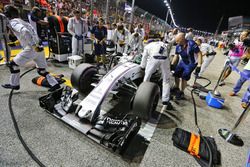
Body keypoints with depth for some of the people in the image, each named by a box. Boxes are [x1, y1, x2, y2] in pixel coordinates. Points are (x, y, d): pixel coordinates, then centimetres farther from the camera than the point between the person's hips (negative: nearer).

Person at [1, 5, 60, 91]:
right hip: (38, 48, 8)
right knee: (41, 70, 13)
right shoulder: (22, 21, 25)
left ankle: (14, 84, 18)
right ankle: (55, 84, 6)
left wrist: (33, 45, -24)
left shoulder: (13, 22, -2)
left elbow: (25, 31, -21)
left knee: (13, 64, 8)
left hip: (32, 48, -8)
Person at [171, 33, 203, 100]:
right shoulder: (178, 46, -10)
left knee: (184, 78, -7)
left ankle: (181, 92, 14)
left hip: (191, 63, -6)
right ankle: (177, 88, 29)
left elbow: (199, 54, -21)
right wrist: (172, 64, -3)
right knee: (176, 74, 5)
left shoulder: (191, 44, -27)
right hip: (183, 62, 6)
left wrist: (199, 66, -25)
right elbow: (176, 56, 3)